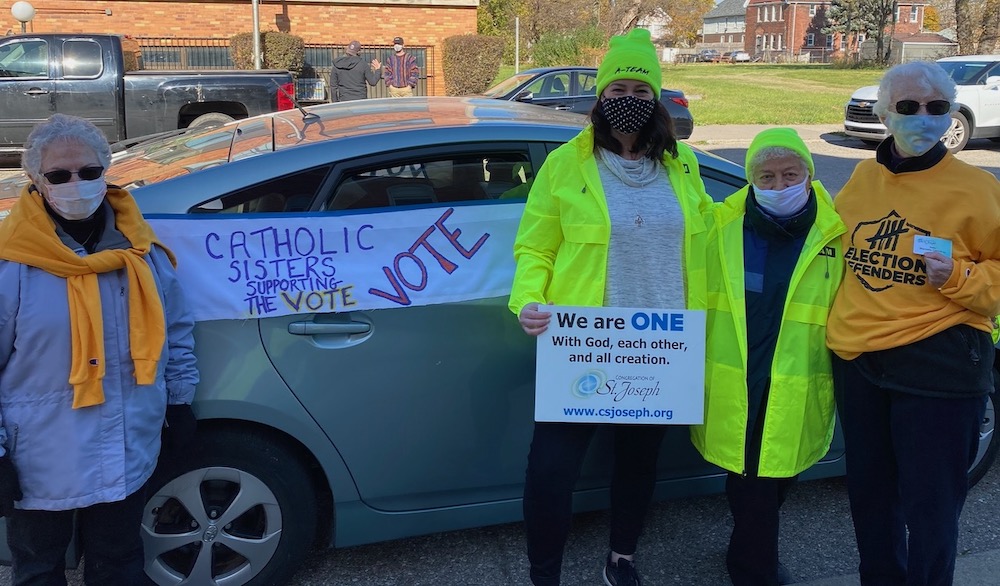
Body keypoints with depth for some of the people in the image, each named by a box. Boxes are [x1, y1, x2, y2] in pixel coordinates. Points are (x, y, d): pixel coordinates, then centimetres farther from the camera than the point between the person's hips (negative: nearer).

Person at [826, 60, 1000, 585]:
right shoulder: (863, 178, 6)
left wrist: (957, 277, -20)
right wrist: (837, 326, 10)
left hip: (936, 365, -5)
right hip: (856, 359, 5)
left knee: (929, 507, 3)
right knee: (869, 492, 19)